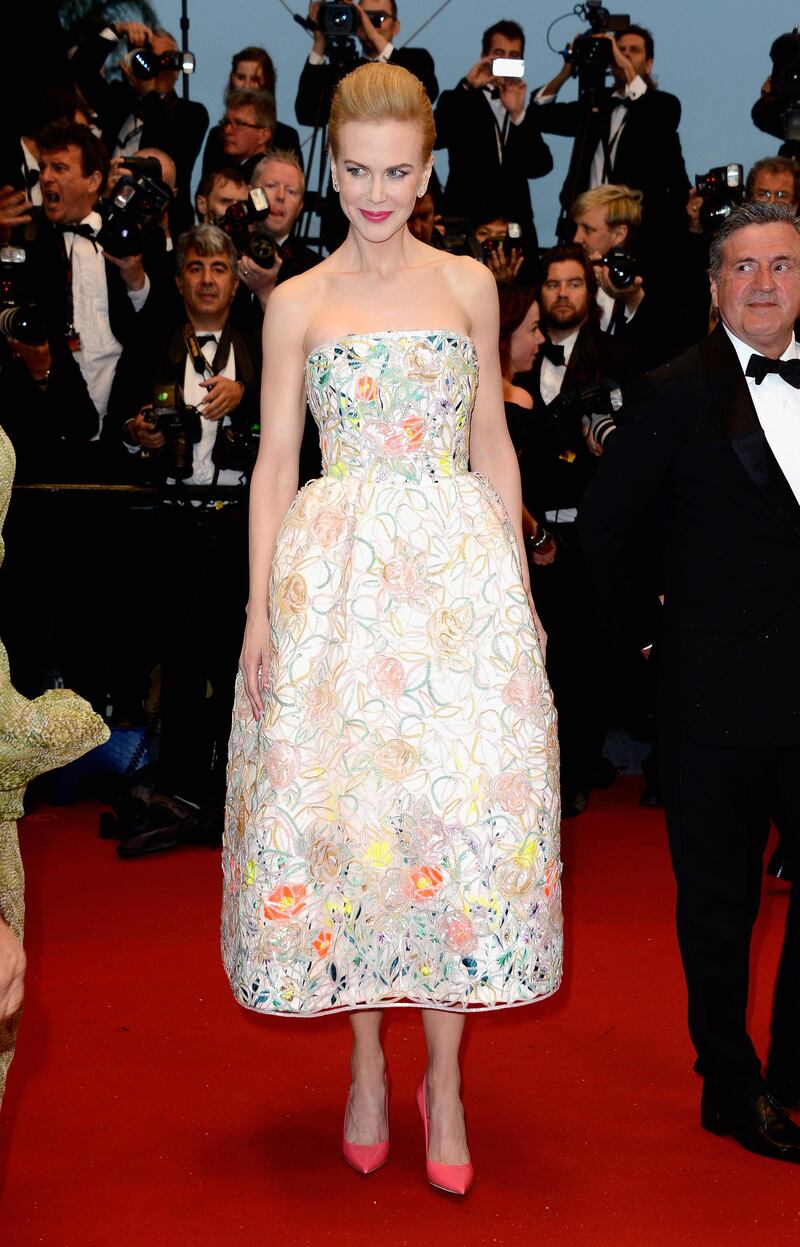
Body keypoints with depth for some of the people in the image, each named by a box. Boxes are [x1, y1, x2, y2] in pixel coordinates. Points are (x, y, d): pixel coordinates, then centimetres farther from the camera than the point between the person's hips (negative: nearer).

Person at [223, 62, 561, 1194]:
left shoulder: (469, 286, 8)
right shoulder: (298, 303, 5)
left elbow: (494, 445, 11)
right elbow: (274, 465, 5)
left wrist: (519, 583, 6)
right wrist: (261, 607, -3)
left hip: (460, 570, 1)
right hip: (335, 578, 0)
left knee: (461, 805, -2)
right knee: (339, 802, 2)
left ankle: (444, 1076, 12)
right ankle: (367, 1061, 20)